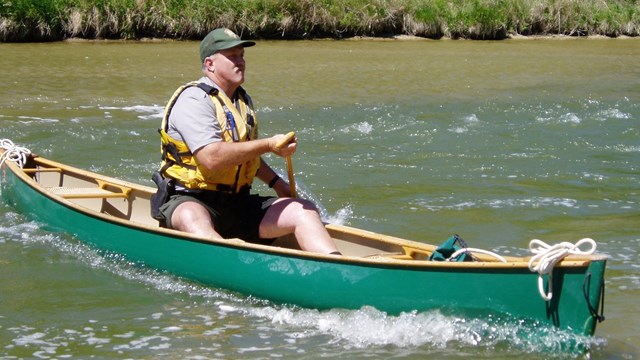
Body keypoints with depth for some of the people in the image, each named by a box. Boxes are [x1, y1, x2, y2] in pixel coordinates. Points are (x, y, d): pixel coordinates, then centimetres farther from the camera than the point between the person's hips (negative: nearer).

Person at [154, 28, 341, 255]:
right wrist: (268, 145, -22)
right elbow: (211, 158, -25)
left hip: (239, 203, 8)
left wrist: (275, 182, 28)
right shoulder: (193, 100, -10)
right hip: (190, 200, -8)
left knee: (304, 210, -11)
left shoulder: (243, 100, 19)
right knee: (192, 219, -42)